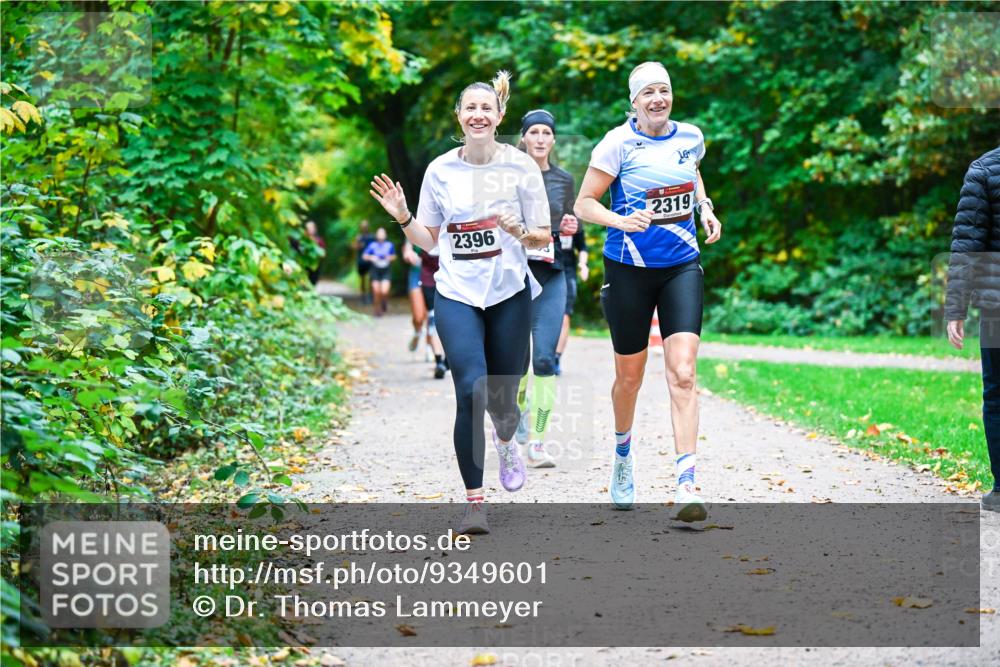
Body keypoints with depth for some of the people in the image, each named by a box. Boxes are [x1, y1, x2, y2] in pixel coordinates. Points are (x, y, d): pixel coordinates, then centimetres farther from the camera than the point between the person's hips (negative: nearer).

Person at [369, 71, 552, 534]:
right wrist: (403, 218, -6)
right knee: (471, 389, -18)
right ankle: (474, 502, -12)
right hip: (457, 294, 0)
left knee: (503, 397, 6)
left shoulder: (520, 166, -1)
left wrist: (519, 231, -18)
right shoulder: (440, 171, 3)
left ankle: (506, 443, 45)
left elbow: (543, 237, 3)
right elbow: (428, 240, 13)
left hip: (509, 292, 0)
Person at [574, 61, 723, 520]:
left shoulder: (690, 137, 3)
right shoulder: (619, 144, -10)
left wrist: (705, 207, 7)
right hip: (629, 270, -2)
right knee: (629, 376, 9)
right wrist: (621, 221, -25)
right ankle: (623, 452, 41)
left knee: (683, 373, -12)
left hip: (682, 267, 2)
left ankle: (686, 486, -15)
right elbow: (584, 204, -8)